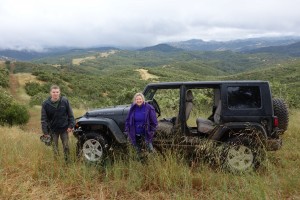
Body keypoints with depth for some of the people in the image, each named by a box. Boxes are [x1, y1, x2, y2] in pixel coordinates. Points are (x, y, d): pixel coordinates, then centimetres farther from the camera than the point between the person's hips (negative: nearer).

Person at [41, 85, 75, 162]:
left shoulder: (65, 101, -9)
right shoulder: (46, 104, -10)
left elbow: (70, 114, -2)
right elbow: (44, 119, -6)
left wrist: (71, 126, -6)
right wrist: (45, 132, -8)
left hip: (64, 128, 0)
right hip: (53, 129, 0)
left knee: (66, 146, 8)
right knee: (55, 147, 11)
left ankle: (67, 160, 24)